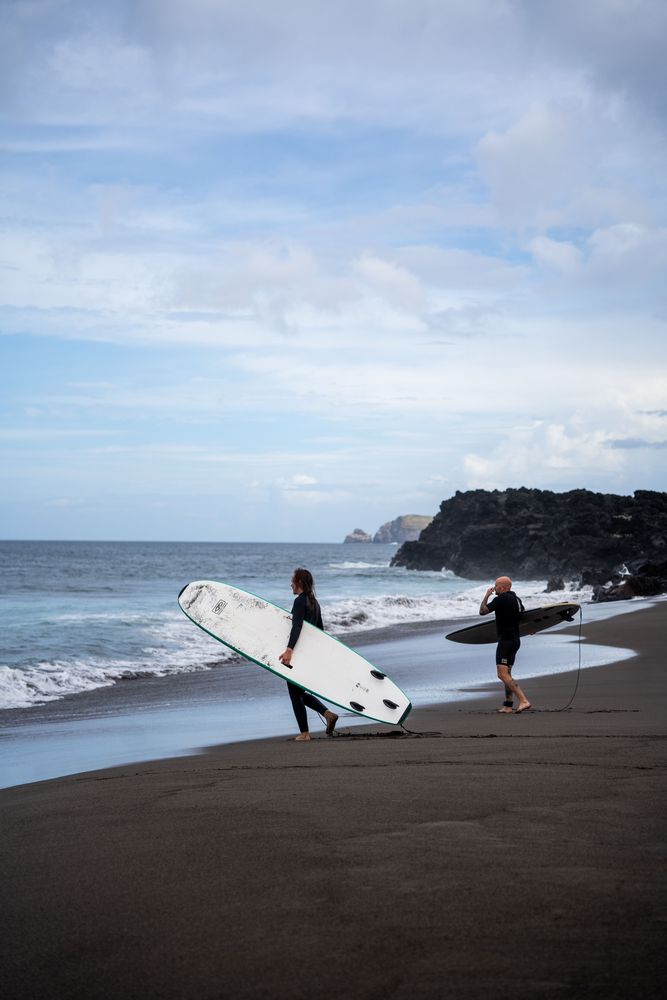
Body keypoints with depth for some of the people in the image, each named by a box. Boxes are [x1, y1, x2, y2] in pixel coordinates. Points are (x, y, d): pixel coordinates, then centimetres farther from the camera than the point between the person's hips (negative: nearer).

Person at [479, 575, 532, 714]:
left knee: (503, 674, -14)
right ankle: (508, 706, 14)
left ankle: (524, 701, -23)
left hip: (506, 640, -10)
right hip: (515, 639, 10)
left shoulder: (501, 599, -14)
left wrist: (486, 596, 4)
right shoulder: (516, 599, 14)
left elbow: (482, 611, -9)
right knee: (507, 674, 15)